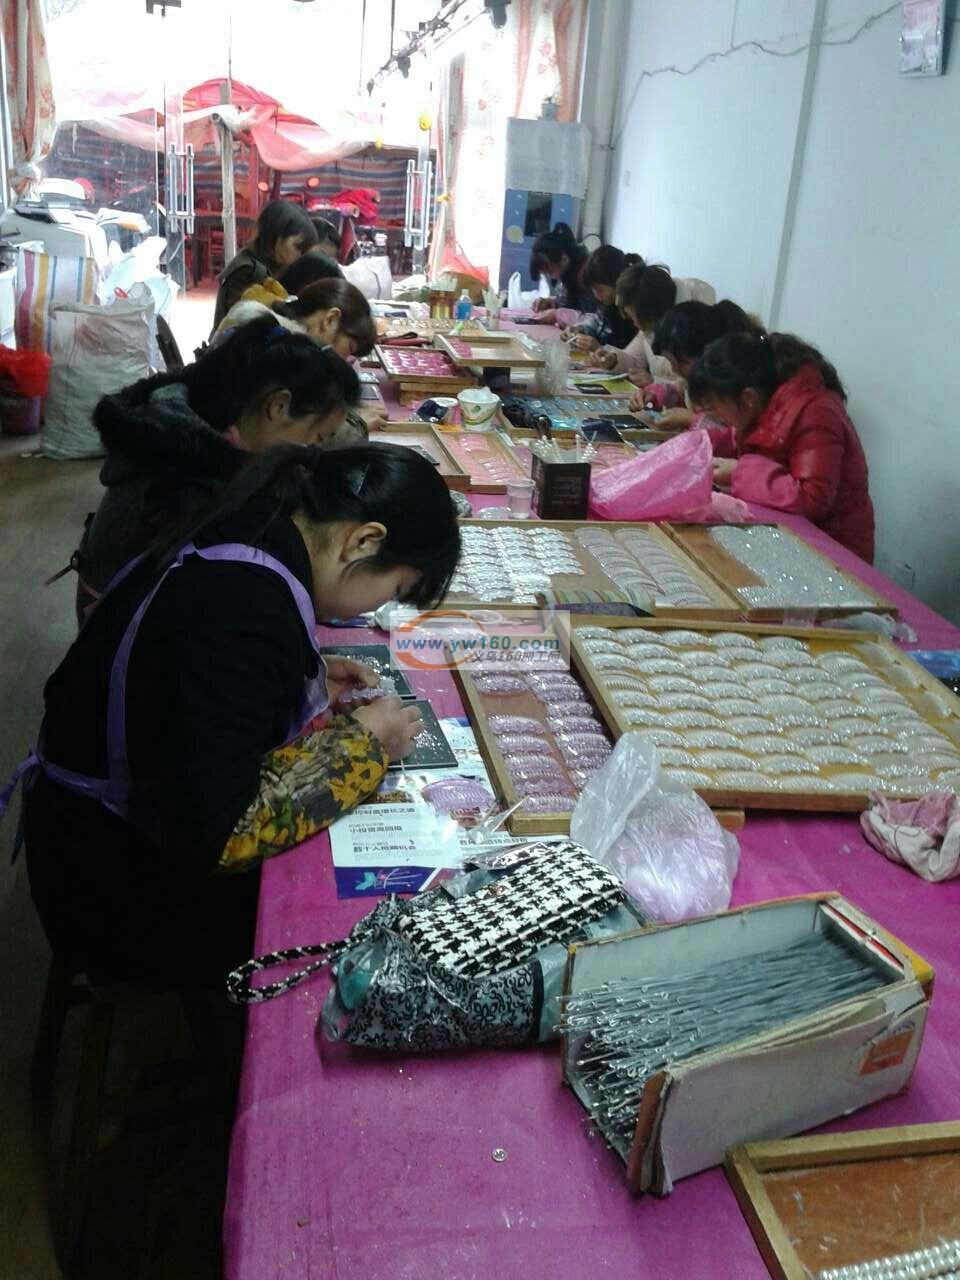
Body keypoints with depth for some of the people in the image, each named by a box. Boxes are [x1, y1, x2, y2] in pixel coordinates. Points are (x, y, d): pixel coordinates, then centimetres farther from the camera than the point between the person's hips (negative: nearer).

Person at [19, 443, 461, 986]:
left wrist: (309, 679, 1)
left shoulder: (244, 533, -5)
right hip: (125, 895, -8)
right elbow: (218, 835, -32)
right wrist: (358, 744, -21)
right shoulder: (248, 608, -32)